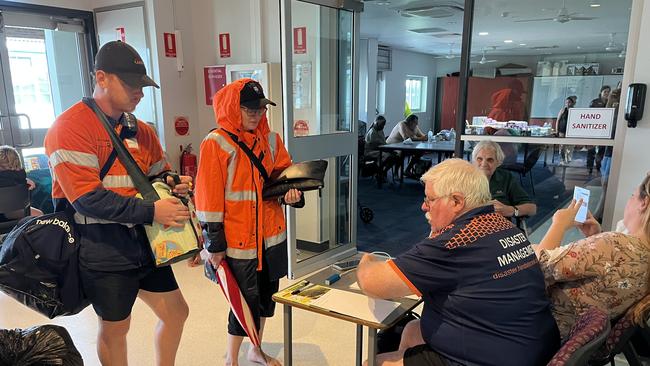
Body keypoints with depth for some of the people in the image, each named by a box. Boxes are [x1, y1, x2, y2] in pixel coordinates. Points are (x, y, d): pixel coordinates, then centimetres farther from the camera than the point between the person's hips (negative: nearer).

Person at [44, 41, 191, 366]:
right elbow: (87, 198, -22)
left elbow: (158, 174, 18)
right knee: (115, 326, 12)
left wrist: (173, 183, -6)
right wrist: (151, 212, -25)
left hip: (144, 242, 7)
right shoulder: (70, 128, -14)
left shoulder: (140, 131, 8)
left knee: (176, 312, 15)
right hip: (103, 250, -6)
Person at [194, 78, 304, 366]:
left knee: (267, 292, 17)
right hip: (238, 237, -6)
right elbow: (209, 196, -12)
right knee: (246, 298, 2)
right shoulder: (216, 143, -11)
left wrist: (291, 191, -8)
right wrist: (214, 244, -12)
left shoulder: (270, 139, 6)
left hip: (271, 233, 6)